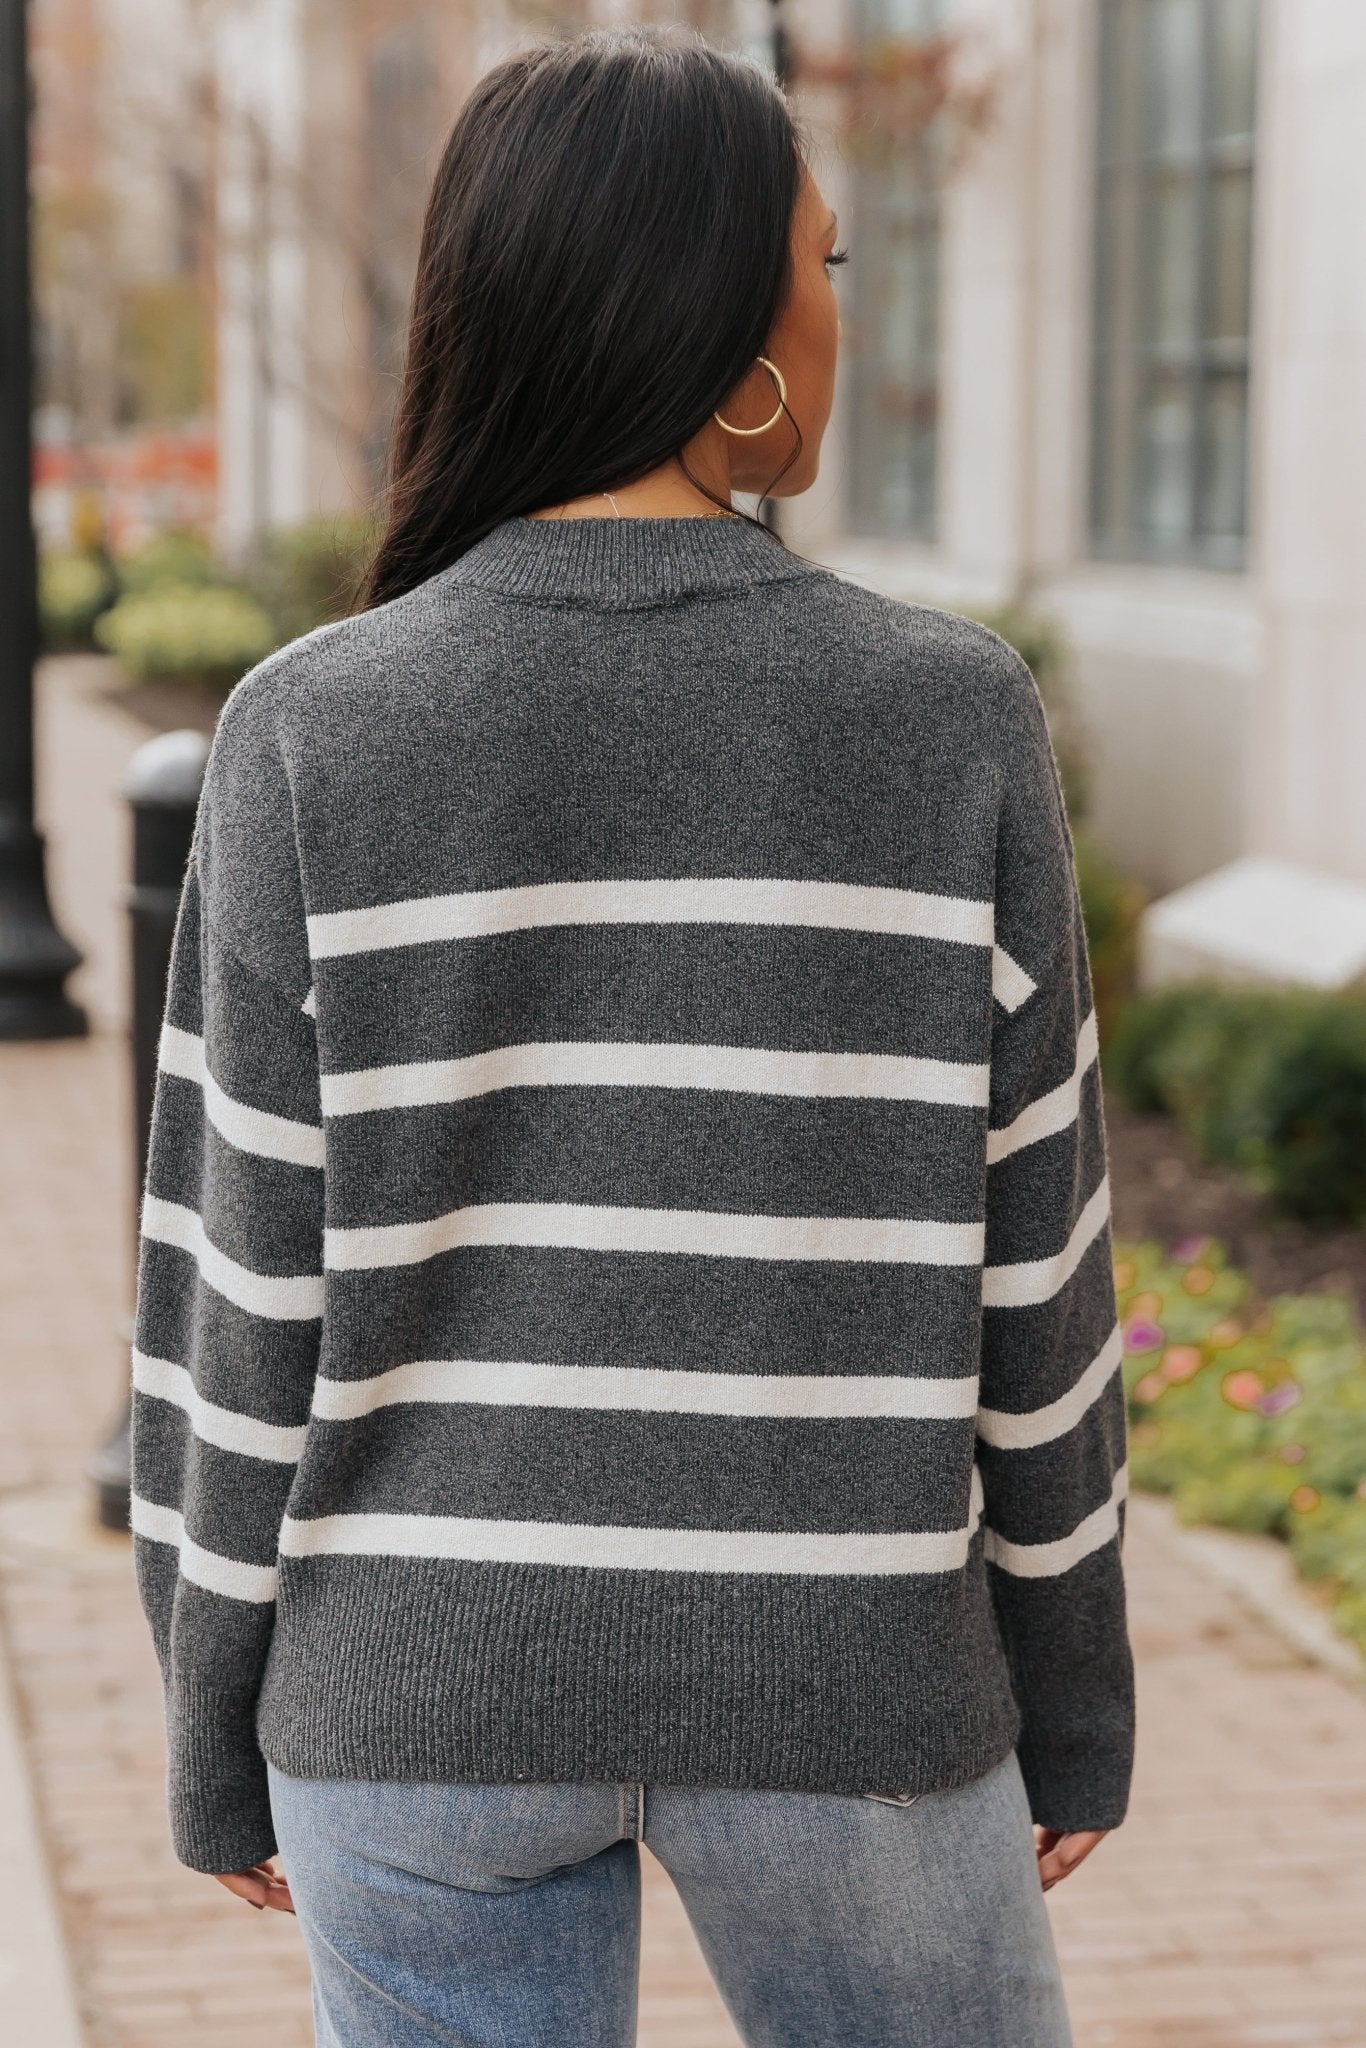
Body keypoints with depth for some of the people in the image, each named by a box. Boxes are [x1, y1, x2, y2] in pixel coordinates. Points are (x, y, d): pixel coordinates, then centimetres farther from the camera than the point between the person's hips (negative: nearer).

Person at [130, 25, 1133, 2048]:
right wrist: (1071, 1696, 8)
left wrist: (227, 1732, 6)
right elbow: (1027, 1277, -4)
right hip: (839, 1691, 0)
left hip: (428, 1680, 1)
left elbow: (246, 1289, -6)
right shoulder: (952, 724, -10)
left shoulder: (313, 740, -9)